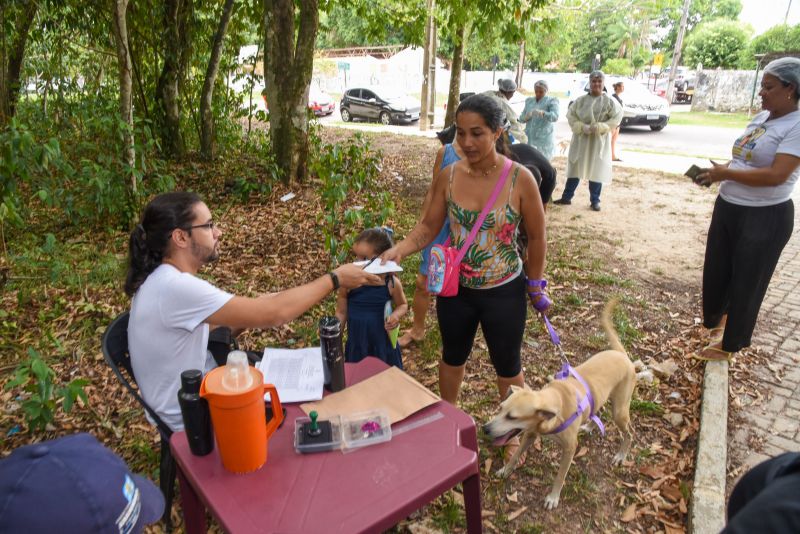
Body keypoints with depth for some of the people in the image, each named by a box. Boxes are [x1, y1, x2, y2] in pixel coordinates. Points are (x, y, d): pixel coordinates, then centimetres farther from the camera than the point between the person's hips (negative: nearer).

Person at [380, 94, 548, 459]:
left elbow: (536, 238, -7)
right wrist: (399, 250, -23)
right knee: (453, 356, 24)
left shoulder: (520, 179, -18)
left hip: (504, 293, -3)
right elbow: (428, 227, -5)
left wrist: (534, 284, 1)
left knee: (507, 365, 18)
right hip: (455, 289, 3)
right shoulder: (448, 176, -10)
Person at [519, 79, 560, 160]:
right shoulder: (529, 101, 15)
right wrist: (526, 117, -11)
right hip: (529, 138, 4)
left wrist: (542, 112, -35)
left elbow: (555, 116, -16)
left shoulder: (551, 101, 1)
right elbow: (521, 118, 14)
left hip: (543, 140, -4)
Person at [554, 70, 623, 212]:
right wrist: (581, 127, -14)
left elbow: (617, 118, -6)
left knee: (597, 170, 1)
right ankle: (566, 197, 15)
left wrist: (599, 127, -18)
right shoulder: (580, 100, 3)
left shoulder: (609, 101, -3)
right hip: (580, 139, 2)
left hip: (599, 141, -2)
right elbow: (570, 115, 1)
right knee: (575, 168, 7)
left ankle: (595, 201, 10)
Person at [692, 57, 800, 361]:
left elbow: (776, 175, -26)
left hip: (765, 217, -8)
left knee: (746, 282, 6)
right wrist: (718, 172, -1)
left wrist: (725, 174, -18)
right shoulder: (761, 118, 8)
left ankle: (728, 344, 23)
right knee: (716, 270, 20)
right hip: (728, 207, 8)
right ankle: (715, 318, 46)